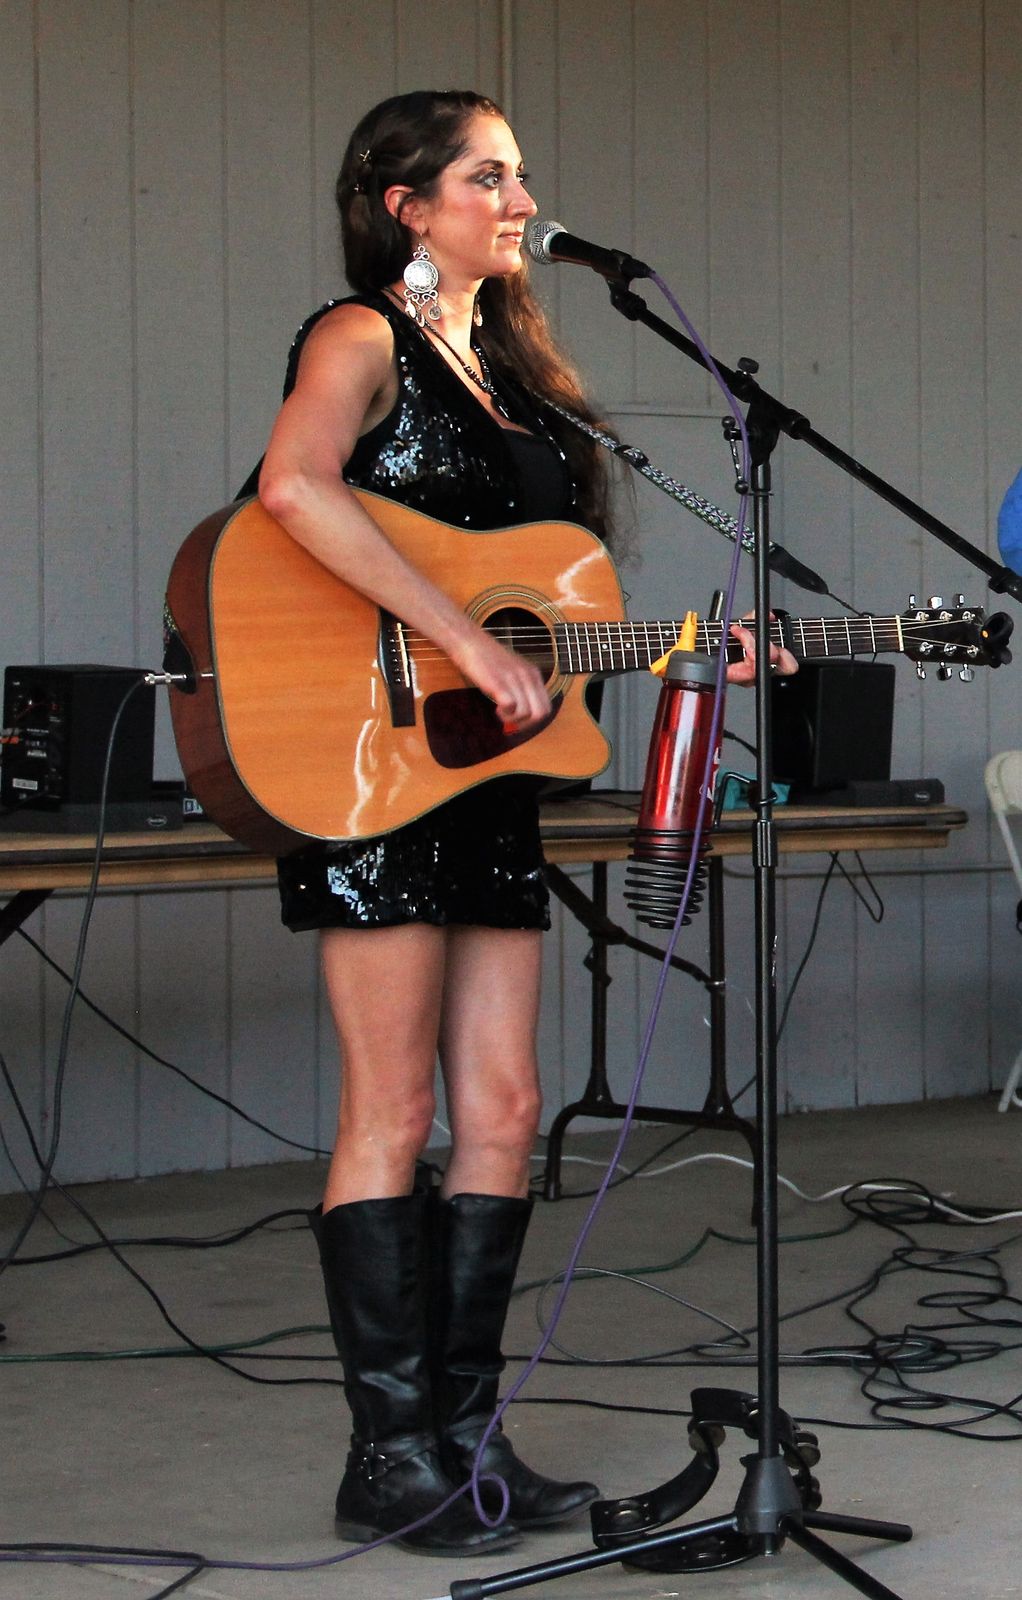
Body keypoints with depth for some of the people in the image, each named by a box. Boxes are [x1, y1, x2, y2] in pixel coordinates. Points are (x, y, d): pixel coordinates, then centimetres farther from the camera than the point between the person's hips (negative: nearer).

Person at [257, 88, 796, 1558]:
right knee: (394, 1117, -5)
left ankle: (467, 1432, 14)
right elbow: (294, 487, -28)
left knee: (502, 1112, 7)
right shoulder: (361, 338, -6)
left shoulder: (507, 366, 19)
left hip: (490, 778, 8)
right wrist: (469, 641, -28)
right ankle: (394, 1459, 2)